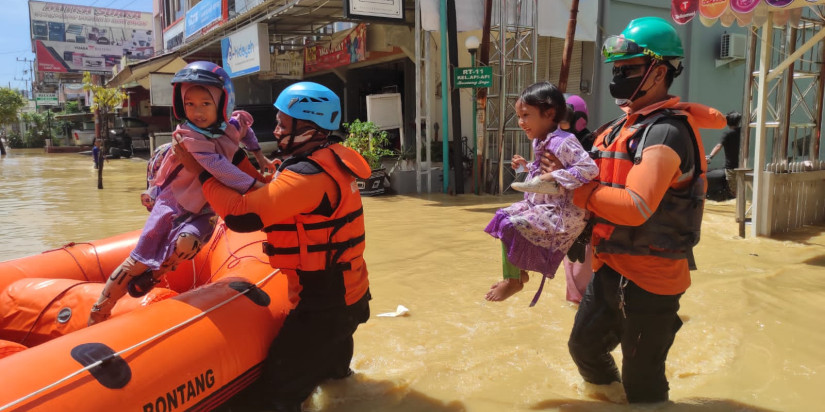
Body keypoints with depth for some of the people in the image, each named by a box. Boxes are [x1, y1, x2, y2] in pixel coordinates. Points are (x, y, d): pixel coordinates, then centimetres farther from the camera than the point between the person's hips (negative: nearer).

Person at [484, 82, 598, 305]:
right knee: (503, 216, 13)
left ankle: (513, 280, -1)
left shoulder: (563, 142, -20)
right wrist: (527, 165, 12)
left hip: (560, 213, -11)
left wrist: (554, 177, -30)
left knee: (511, 227, -20)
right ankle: (520, 272, 21)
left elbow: (590, 169, -30)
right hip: (539, 206, 11)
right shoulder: (540, 143, 10)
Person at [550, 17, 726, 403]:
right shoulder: (623, 125, 9)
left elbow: (637, 207, -29)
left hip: (649, 278, -8)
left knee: (642, 384, 7)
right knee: (584, 346, 22)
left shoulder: (666, 132, -20)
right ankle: (611, 392, 49)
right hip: (611, 267, 9)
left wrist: (575, 188, -20)